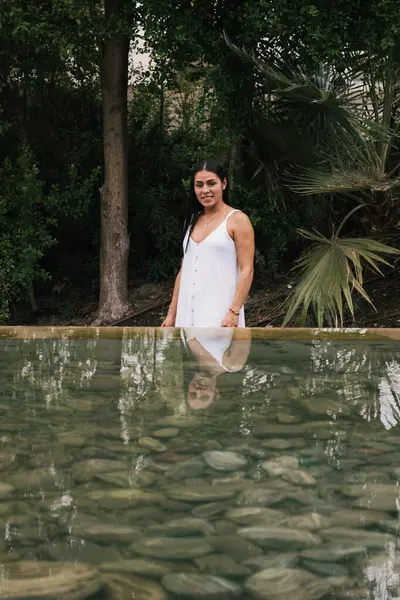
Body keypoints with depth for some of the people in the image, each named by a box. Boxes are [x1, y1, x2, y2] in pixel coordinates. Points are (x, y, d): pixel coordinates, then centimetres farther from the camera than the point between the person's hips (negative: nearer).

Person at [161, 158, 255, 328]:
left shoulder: (237, 220, -3)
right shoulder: (194, 221, 15)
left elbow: (247, 270, -9)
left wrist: (234, 311, -18)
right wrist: (172, 313, 15)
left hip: (219, 313, -6)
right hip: (188, 312, 6)